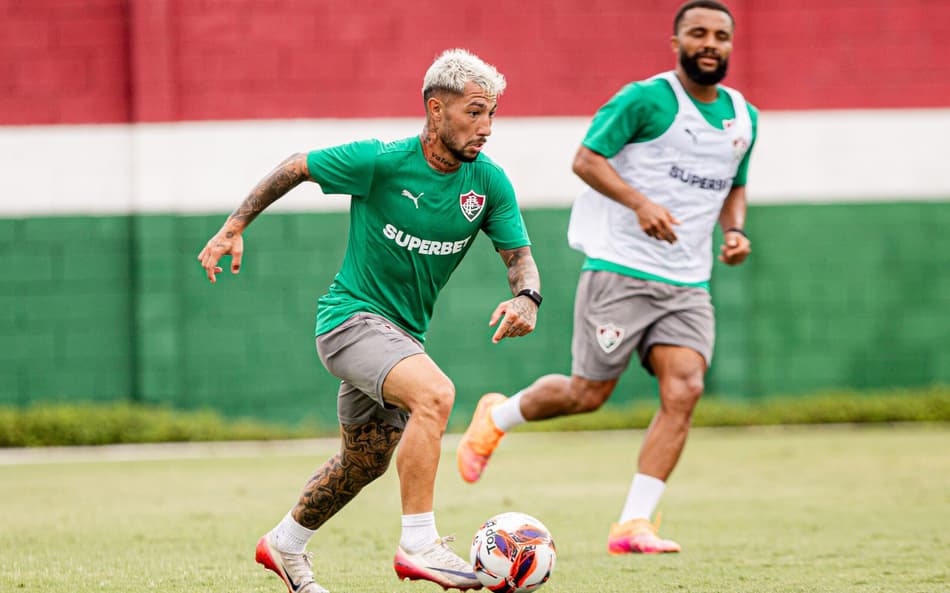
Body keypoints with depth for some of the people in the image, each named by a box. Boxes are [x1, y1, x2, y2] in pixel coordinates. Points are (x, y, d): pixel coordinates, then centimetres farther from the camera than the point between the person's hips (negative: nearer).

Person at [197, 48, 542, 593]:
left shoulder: (489, 182, -6)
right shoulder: (380, 161, -19)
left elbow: (520, 256, -3)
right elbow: (295, 168, -5)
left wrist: (526, 300, -25)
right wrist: (234, 229, -5)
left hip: (404, 333, 7)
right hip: (351, 317, -7)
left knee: (367, 460, 21)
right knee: (435, 393, -32)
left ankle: (286, 545, 45)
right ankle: (418, 544, -30)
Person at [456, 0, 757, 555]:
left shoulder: (743, 118, 12)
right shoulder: (646, 99, -9)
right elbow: (587, 159, -10)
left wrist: (735, 230, 6)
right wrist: (640, 203, -24)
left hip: (688, 285, 5)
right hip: (621, 271, -5)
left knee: (685, 388, -15)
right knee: (588, 394, 0)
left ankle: (633, 524, -12)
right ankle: (497, 416, 31)